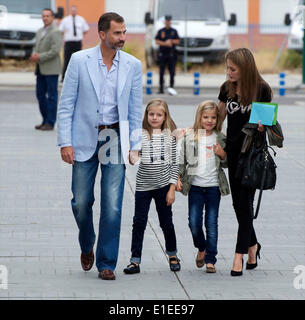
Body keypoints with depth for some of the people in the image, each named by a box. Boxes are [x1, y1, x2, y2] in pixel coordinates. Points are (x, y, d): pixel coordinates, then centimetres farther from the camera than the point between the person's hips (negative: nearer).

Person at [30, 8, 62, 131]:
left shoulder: (55, 32, -10)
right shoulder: (40, 32, 16)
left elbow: (55, 51, -18)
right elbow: (36, 47, 21)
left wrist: (39, 57, -17)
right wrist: (34, 55, -1)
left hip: (51, 69, -8)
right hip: (41, 69, 8)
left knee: (52, 96, -3)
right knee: (40, 94, 9)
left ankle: (50, 123, 0)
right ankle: (45, 120, 18)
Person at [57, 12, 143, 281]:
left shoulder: (133, 65, 2)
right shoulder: (79, 60, -4)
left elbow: (135, 109, 8)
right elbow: (66, 105, -1)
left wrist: (134, 145, 3)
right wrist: (65, 142, -7)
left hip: (115, 138, 1)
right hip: (85, 140, -1)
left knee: (112, 206, -4)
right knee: (81, 202, 6)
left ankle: (107, 264, 5)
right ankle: (87, 247, 34)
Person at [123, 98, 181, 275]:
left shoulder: (170, 136, 1)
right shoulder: (141, 135, -1)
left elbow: (175, 163, 2)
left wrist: (172, 188, -2)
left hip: (163, 185, 0)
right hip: (143, 185, 0)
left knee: (166, 222, 10)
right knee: (139, 222, 0)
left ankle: (172, 255, 30)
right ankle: (135, 261, 5)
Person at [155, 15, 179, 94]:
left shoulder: (174, 31, 11)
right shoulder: (161, 31, 9)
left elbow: (177, 41, 7)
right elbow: (157, 41, 1)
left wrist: (171, 41, -11)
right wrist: (165, 43, -11)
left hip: (171, 54, 0)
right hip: (162, 54, 0)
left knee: (172, 71, -9)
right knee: (161, 72, 0)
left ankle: (171, 87, -9)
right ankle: (161, 88, 4)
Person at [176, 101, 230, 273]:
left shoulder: (221, 139, 4)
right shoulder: (190, 137, 3)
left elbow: (227, 164, 12)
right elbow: (182, 160, 9)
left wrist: (223, 155, -8)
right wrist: (178, 178, 0)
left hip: (214, 186, 0)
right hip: (195, 185, 0)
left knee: (212, 223, -1)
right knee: (194, 222, -4)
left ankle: (210, 259, 5)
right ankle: (202, 248, 25)